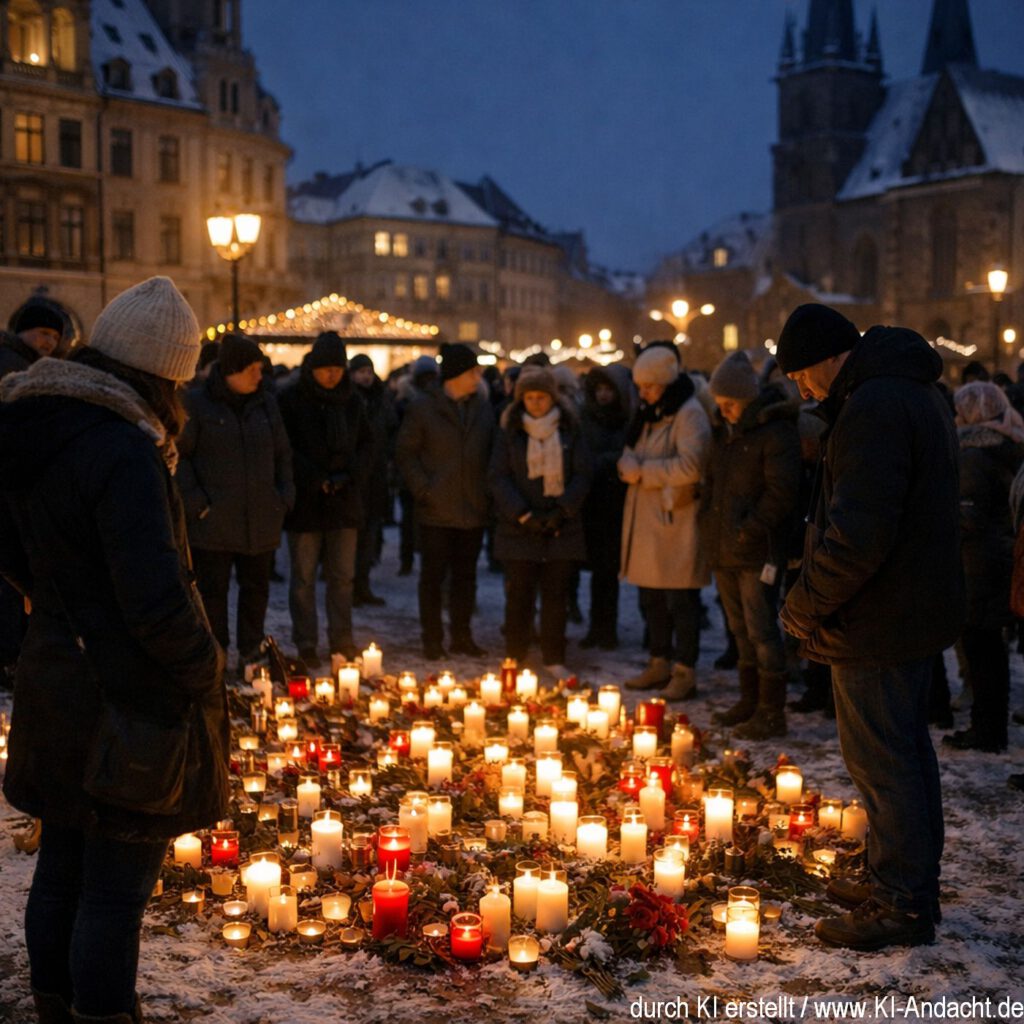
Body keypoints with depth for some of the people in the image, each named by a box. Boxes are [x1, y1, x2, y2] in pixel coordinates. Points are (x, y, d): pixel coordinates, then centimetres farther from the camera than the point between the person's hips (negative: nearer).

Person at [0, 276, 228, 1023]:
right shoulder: (123, 449, -24)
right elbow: (157, 600, -27)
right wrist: (206, 673, -12)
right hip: (131, 700, -9)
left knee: (62, 866, 22)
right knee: (117, 885, 5)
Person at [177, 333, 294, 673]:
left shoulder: (266, 403, 11)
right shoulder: (196, 403, -5)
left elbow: (282, 453, 19)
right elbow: (179, 454, -6)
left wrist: (285, 495, 8)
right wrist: (195, 501, -13)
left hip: (261, 520, 5)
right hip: (214, 519, -5)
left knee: (256, 588, 12)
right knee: (213, 590, 2)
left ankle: (250, 653, 25)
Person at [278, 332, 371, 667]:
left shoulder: (351, 401, 8)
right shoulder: (291, 399, -6)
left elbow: (366, 444, 12)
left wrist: (350, 476, -5)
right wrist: (315, 480, -15)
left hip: (344, 501, 4)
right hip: (304, 501, -4)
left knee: (342, 576, 8)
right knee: (304, 577, 4)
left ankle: (342, 641, 17)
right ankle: (306, 645, 11)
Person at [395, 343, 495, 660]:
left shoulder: (483, 407, 9)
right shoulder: (423, 408, -3)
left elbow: (491, 452, 15)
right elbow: (405, 452, -2)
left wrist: (488, 492, 2)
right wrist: (423, 489, -11)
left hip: (473, 511, 4)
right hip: (436, 510, -4)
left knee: (465, 575, 11)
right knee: (433, 576, 3)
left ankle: (462, 636, 22)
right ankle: (432, 640, 12)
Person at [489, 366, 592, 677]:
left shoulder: (570, 430, 6)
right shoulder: (509, 432, 4)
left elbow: (582, 475, 2)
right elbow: (498, 477, -2)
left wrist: (562, 511, -11)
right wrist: (524, 514, -12)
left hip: (561, 526, 1)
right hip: (519, 527, -1)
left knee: (556, 594, 2)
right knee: (519, 594, -1)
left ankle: (554, 659, 11)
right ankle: (514, 659, 10)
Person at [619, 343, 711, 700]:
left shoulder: (690, 414, -13)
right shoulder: (648, 413, 16)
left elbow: (690, 466, -24)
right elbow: (629, 454, 15)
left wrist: (643, 471, -14)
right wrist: (630, 466, -10)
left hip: (677, 521, -9)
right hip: (645, 521, 9)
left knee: (681, 600, -2)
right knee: (651, 598, 15)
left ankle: (684, 673, 6)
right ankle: (660, 663, 27)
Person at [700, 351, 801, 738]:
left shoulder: (776, 431, -12)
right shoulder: (724, 431, 14)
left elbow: (781, 492, -18)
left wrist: (749, 530, -18)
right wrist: (709, 525, 12)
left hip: (757, 551, -8)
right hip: (724, 550, 8)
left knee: (762, 630, -4)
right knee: (741, 629, 16)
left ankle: (771, 712, 3)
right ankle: (750, 700, 26)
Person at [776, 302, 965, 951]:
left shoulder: (874, 406, -21)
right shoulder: (918, 391, 13)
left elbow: (860, 532, -29)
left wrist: (806, 604, -16)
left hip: (878, 621, -11)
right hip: (920, 607, 11)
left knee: (880, 758, -1)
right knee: (908, 746, 19)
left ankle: (904, 905, 8)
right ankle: (913, 883, 31)